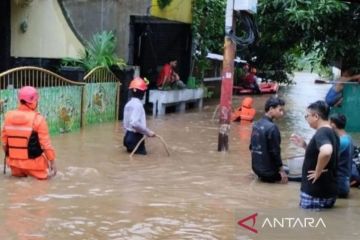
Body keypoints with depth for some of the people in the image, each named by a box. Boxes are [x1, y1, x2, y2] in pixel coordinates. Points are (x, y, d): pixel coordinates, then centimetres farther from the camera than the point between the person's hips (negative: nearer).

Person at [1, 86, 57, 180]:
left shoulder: (8, 116, -2)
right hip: (33, 163, -5)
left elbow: (4, 139, 7)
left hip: (14, 162, 5)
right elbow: (46, 144, -14)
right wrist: (52, 161, -5)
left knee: (17, 174, 31)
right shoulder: (38, 119, -16)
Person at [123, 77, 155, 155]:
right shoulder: (137, 104, -17)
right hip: (136, 136, -9)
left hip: (128, 135, 9)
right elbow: (135, 123, -29)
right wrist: (148, 132, -22)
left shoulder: (129, 104, 11)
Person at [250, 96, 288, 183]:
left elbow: (252, 147, 12)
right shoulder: (272, 127, -21)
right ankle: (268, 176, 5)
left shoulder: (256, 124, 5)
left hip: (256, 168, 8)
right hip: (268, 170, -8)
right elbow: (275, 152, -20)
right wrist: (282, 171, -11)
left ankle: (263, 175, 14)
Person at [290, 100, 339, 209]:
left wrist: (318, 172, -26)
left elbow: (326, 152, -40)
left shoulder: (321, 133, -19)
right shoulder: (332, 133, 11)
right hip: (328, 191, 9)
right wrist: (305, 146, 11)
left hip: (316, 194, -9)